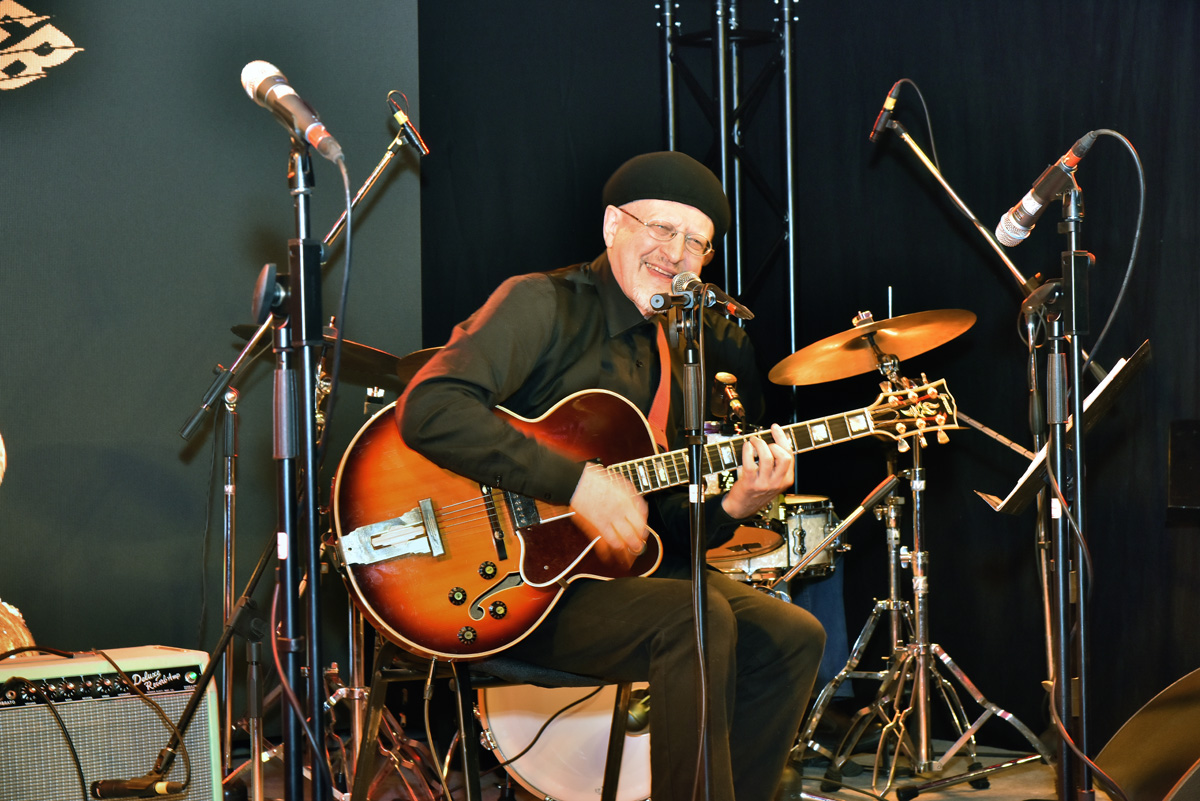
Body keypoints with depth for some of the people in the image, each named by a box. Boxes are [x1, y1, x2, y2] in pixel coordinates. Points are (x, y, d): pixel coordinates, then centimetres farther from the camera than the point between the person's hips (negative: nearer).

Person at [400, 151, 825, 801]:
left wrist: (729, 508, -8)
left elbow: (659, 523, 14)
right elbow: (427, 412, -27)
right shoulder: (543, 303, -11)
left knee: (790, 638, -1)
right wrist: (574, 482, -27)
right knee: (698, 620, -28)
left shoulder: (672, 353, 15)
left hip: (611, 568, 9)